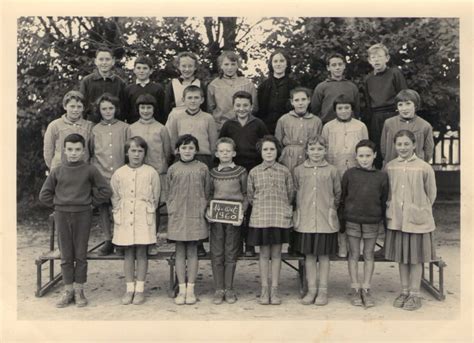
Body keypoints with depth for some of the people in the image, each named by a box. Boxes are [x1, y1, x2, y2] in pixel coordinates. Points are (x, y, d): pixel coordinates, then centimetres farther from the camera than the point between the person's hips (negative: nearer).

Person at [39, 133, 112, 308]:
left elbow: (106, 191, 1)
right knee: (66, 256, 7)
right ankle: (68, 290, 15)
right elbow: (44, 195, 12)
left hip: (83, 215, -2)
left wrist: (91, 202, -1)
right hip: (62, 215, 2)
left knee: (81, 255, 4)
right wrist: (57, 204, 3)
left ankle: (79, 290, 13)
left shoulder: (90, 170, -2)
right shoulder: (57, 171, 4)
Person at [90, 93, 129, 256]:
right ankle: (108, 241, 15)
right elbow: (91, 152, 17)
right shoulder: (95, 130, 10)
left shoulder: (124, 128, 5)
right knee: (103, 207, 5)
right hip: (101, 175, 2)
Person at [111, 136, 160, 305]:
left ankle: (140, 289, 11)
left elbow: (155, 197, 5)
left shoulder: (151, 173, -1)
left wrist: (147, 211, 4)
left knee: (141, 253, 2)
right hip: (124, 218, 2)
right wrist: (120, 212, 5)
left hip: (143, 218, -1)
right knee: (128, 253, 6)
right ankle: (129, 288, 15)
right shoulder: (119, 173, 4)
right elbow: (114, 198, 10)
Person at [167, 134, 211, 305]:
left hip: (196, 215, -1)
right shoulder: (173, 169, 5)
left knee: (192, 252, 5)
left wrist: (203, 210, 2)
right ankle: (182, 289, 13)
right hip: (177, 215, 1)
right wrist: (172, 210, 3)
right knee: (180, 252, 5)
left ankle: (190, 289, 12)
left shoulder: (202, 168, 3)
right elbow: (170, 193, 11)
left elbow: (207, 192, 8)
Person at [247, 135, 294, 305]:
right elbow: (250, 195, 10)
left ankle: (274, 289, 14)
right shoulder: (254, 172, 2)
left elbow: (290, 194, 10)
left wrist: (283, 208, 11)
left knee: (276, 253, 6)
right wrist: (260, 207, 10)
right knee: (264, 253, 5)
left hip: (280, 217, 0)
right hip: (260, 217, 0)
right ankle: (264, 289, 14)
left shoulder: (284, 171, 2)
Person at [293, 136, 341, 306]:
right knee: (309, 255, 8)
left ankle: (323, 291, 16)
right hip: (305, 219, 1)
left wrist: (331, 208, 7)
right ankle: (311, 290, 18)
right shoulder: (299, 170, 3)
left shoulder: (332, 171, 0)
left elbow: (338, 194, 10)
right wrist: (300, 209, 7)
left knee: (324, 255, 6)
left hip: (326, 220, -1)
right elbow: (294, 192, 12)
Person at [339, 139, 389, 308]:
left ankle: (366, 289, 17)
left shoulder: (382, 176, 1)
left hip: (372, 221, 1)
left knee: (369, 255, 7)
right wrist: (342, 219, 3)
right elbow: (342, 197, 4)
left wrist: (383, 219, 5)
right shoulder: (349, 174, -1)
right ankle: (355, 289, 15)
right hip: (352, 220, 0)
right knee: (354, 254, 6)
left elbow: (384, 200, 7)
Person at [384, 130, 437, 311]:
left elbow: (431, 194, 1)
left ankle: (415, 294, 18)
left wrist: (421, 209, 7)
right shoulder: (389, 167, 2)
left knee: (416, 258, 5)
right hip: (396, 219, 3)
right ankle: (404, 291, 26)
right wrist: (392, 208, 8)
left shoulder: (424, 168, -9)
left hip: (417, 219, -3)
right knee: (401, 256, 12)